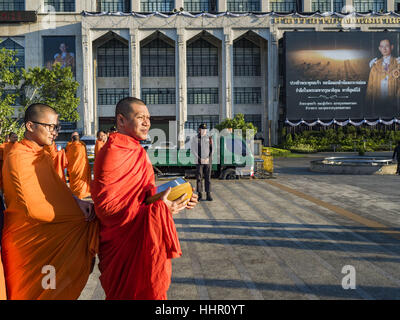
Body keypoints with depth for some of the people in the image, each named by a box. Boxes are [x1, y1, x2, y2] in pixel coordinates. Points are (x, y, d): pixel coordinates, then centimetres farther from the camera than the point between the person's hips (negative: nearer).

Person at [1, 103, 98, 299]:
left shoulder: (43, 155, 12)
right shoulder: (19, 157, -18)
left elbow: (57, 187, 11)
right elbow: (34, 208, -23)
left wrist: (77, 202, -10)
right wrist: (78, 212, -17)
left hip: (45, 234, 8)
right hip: (28, 239, -8)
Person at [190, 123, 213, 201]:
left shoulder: (209, 138, 7)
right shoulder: (194, 138, 2)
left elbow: (211, 149, 7)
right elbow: (193, 149, -1)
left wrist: (208, 158, -6)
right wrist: (199, 158, -9)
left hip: (207, 161, 1)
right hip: (199, 161, -1)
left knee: (208, 178, 1)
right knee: (199, 178, -1)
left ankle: (208, 195, 3)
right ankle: (199, 195, 6)